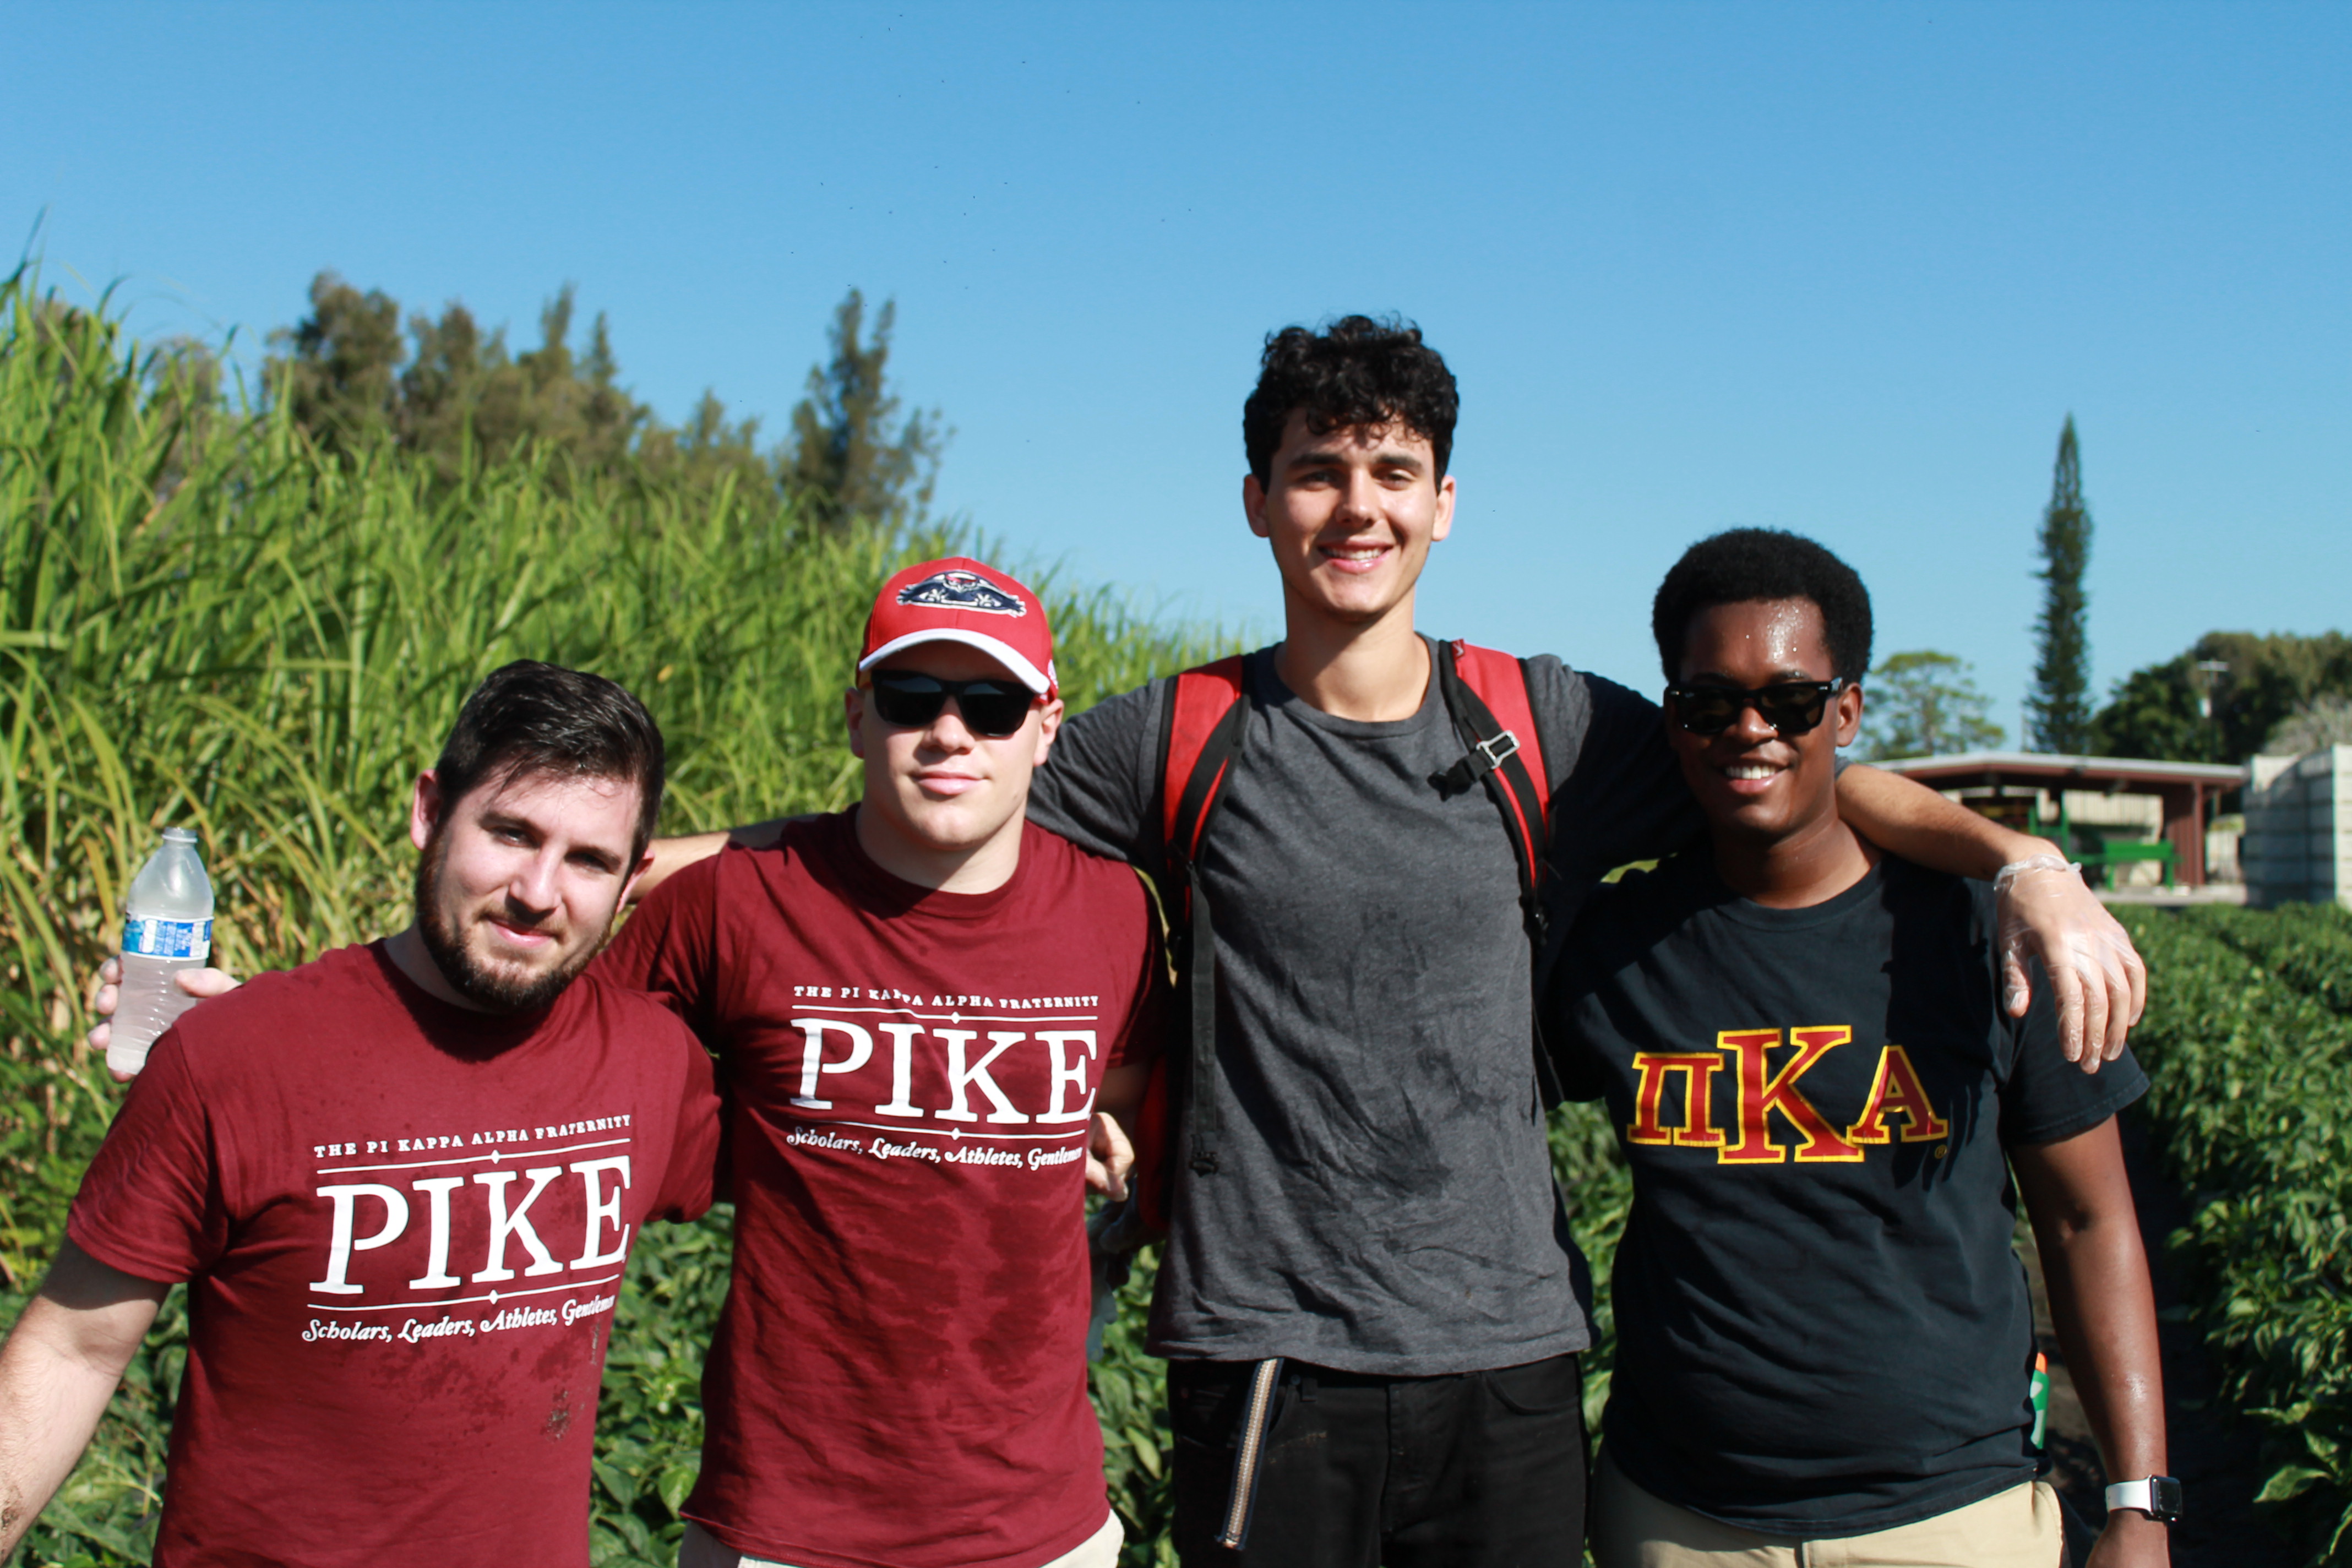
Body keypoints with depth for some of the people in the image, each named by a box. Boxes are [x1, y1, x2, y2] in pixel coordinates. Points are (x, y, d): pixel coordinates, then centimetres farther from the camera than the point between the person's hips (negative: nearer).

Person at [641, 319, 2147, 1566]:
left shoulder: (1545, 726, 1)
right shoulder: (1176, 739, 0)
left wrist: (2024, 861, -8)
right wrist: (688, 849, -1)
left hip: (1507, 1359, 1)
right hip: (1269, 1359, -1)